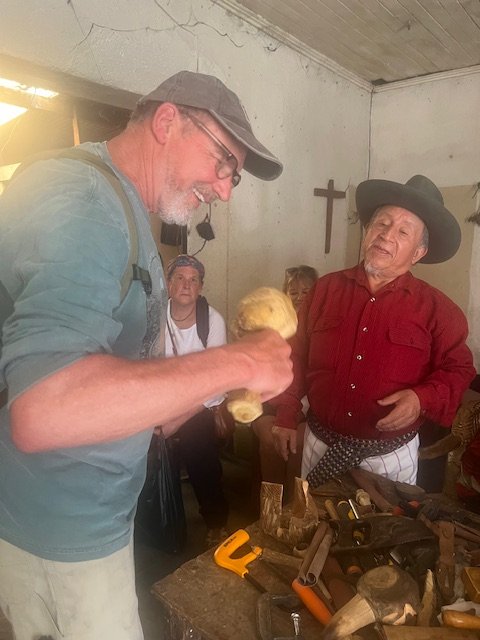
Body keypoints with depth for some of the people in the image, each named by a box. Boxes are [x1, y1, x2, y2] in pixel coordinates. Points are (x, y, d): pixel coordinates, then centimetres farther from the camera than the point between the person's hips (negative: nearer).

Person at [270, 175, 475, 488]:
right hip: (321, 444, 2)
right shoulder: (326, 289, -1)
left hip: (390, 454, -1)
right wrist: (286, 416, 4)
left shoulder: (437, 309, -6)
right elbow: (297, 356, 3)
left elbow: (459, 371, 0)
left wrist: (422, 398, -20)